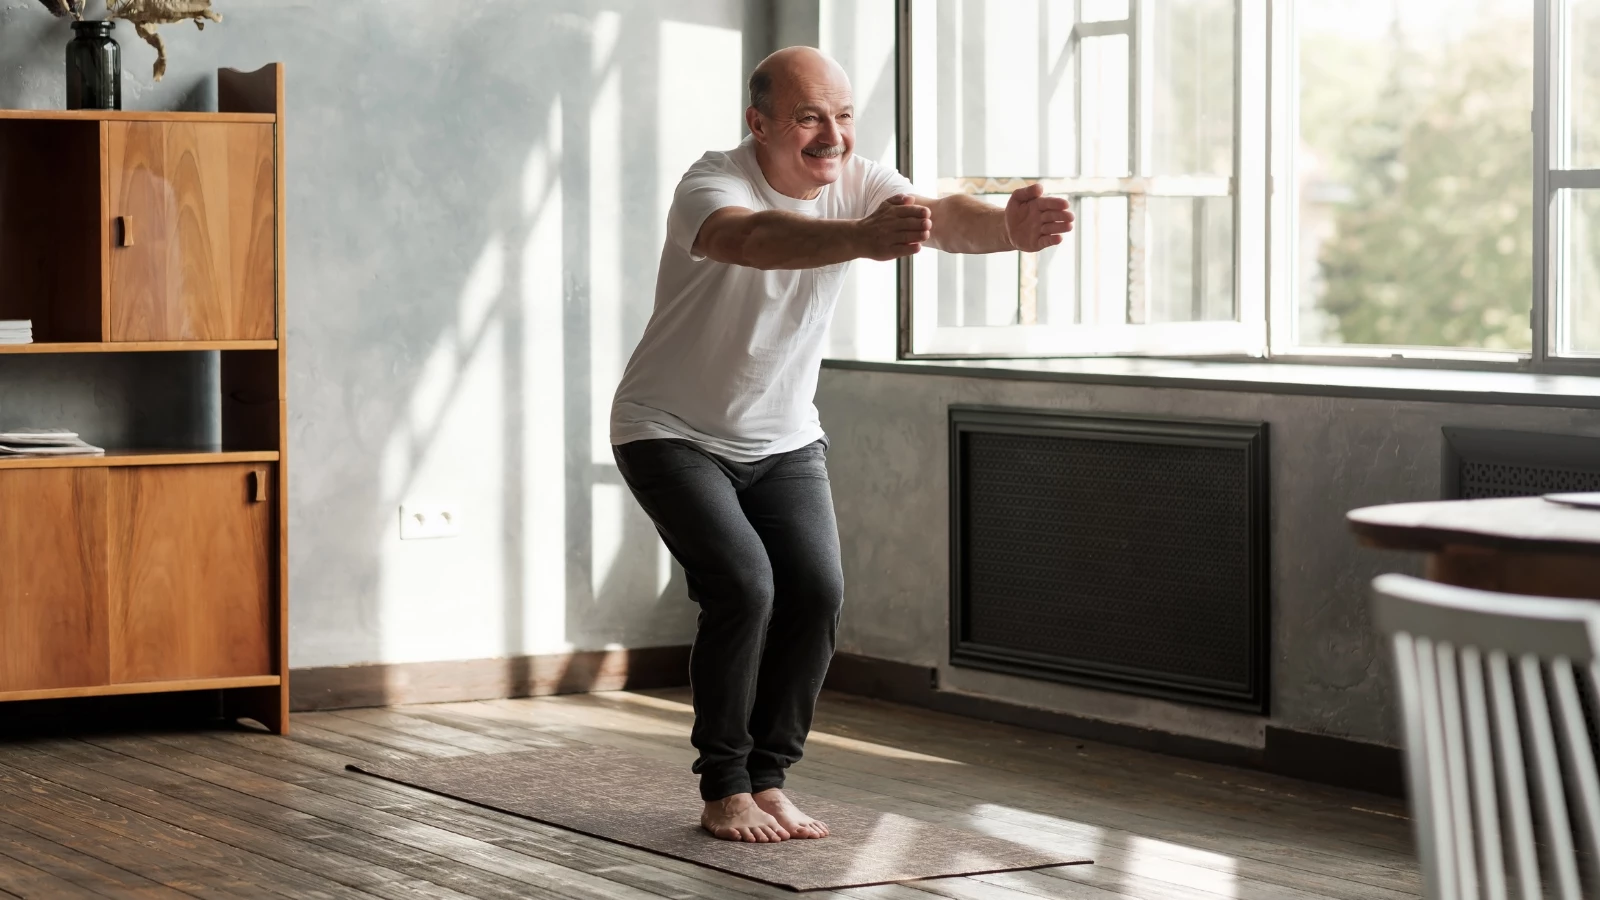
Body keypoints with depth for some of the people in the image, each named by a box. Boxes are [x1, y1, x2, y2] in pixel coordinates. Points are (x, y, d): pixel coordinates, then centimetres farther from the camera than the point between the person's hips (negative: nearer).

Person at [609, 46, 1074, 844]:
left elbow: (944, 217, -30)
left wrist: (1009, 227, -54)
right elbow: (752, 239, -51)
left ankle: (766, 782, 7)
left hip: (782, 438, 5)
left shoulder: (856, 183, -10)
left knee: (816, 592, -9)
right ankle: (723, 791, -5)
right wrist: (863, 239, -69)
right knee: (742, 586, -20)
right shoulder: (712, 186, -26)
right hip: (673, 433, -5)